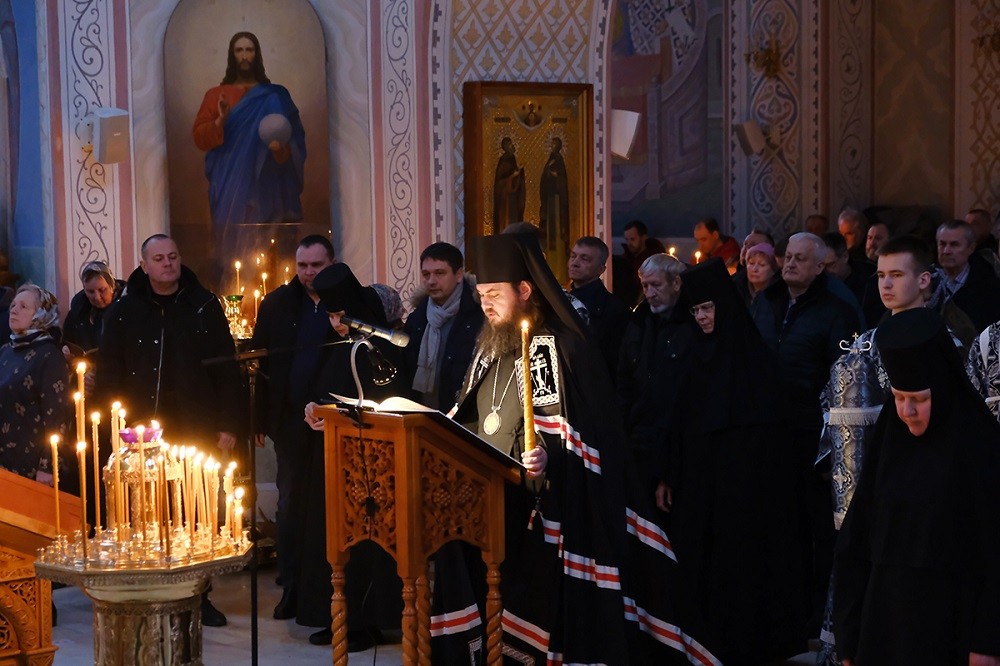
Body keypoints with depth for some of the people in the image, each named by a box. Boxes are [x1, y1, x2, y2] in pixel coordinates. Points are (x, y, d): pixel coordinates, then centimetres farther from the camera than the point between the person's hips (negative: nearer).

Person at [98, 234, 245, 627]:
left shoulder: (205, 307, 3)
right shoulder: (124, 313, 4)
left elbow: (227, 369, 2)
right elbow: (108, 376, 3)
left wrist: (229, 426, -4)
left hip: (199, 433, 0)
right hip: (142, 435, 0)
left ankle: (199, 596, 15)